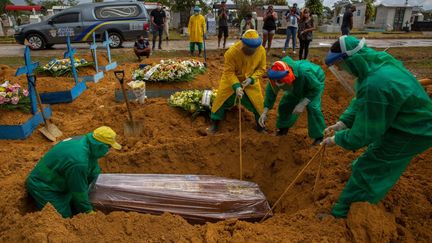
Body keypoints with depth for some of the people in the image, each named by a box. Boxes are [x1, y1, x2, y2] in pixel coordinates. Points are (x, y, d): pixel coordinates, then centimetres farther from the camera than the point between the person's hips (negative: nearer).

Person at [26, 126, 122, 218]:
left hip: (59, 183, 9)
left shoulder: (87, 142, -11)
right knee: (64, 217, -7)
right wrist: (88, 210, -8)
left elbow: (94, 172, 3)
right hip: (42, 186, -9)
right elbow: (79, 190, -24)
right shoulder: (78, 162, -38)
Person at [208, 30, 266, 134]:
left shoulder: (261, 50, -22)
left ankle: (260, 124, 26)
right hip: (231, 80, -2)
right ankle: (215, 123, 18)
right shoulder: (232, 52, -32)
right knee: (221, 100, -3)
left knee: (258, 102, 3)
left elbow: (261, 69, -10)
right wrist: (236, 86, -38)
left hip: (251, 81, 2)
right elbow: (229, 72, -26)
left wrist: (251, 79, -25)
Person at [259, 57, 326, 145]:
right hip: (297, 86, 5)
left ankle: (319, 136, -4)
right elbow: (271, 93, -19)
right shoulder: (276, 77, -33)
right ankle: (284, 127, 25)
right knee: (285, 103, -1)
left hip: (316, 81, -5)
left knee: (312, 107, -22)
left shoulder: (304, 72, -47)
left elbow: (316, 88, -31)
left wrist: (303, 104, -37)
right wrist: (264, 113, -26)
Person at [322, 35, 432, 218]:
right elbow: (360, 101, 5)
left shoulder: (374, 86, -38)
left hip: (411, 133, -9)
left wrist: (337, 139, -13)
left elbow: (364, 133, -27)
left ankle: (346, 207, 14)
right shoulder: (377, 62, -8)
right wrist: (343, 122, -3)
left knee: (367, 166, 0)